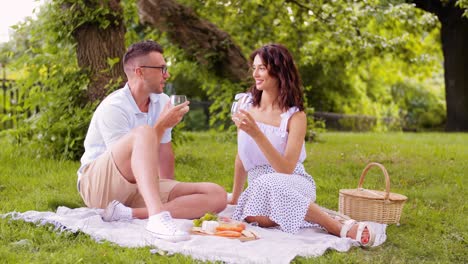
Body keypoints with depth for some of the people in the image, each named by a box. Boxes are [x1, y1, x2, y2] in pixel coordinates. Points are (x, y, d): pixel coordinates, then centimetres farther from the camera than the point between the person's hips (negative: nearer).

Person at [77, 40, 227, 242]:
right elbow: (126, 159, -20)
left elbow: (164, 154, 11)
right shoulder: (113, 108, -15)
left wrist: (170, 194, 7)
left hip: (140, 188, 7)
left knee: (217, 196, -13)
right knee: (143, 133, -35)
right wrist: (162, 125, -21)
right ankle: (157, 217, -49)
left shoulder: (162, 102, 6)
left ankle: (128, 213, -26)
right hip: (97, 184, -7)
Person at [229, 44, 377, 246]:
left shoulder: (295, 116, -10)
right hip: (258, 188, 2)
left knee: (269, 184, -39)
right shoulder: (245, 103, 2)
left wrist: (256, 133, -29)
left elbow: (286, 168, -20)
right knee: (257, 218, -35)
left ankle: (341, 228, -25)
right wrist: (234, 199, 17)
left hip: (293, 185, -2)